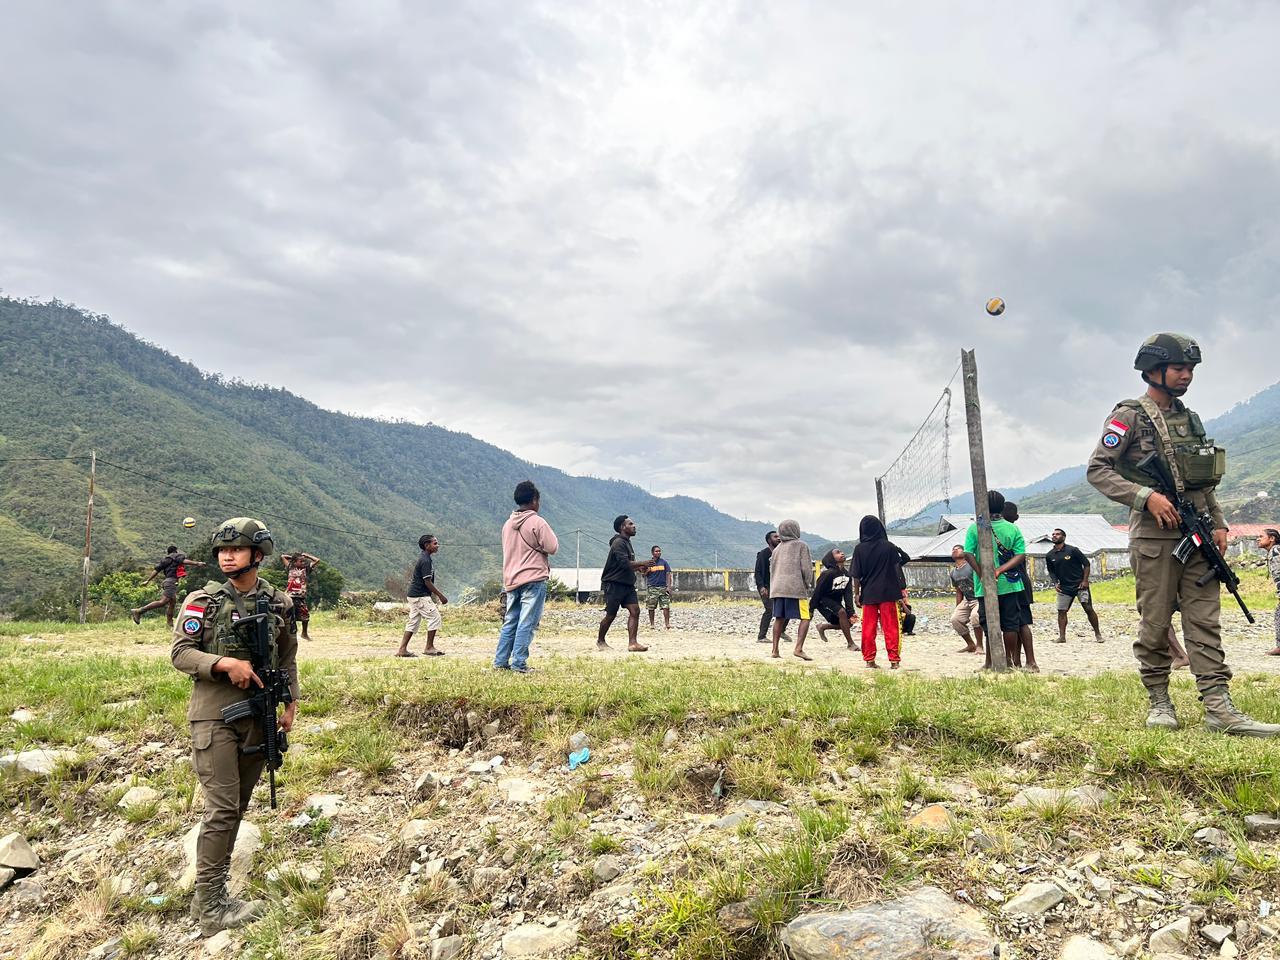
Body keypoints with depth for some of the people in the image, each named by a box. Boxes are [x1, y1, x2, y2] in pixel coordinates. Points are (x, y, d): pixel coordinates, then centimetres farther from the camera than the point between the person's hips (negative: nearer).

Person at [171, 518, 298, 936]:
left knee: (238, 806, 12)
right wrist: (226, 663, -21)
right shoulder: (202, 601, -4)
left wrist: (291, 703, 8)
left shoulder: (280, 604, 5)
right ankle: (210, 906, 2)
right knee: (222, 807, -7)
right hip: (214, 716, -4)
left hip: (258, 715, 4)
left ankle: (214, 890, 25)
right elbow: (180, 653, -6)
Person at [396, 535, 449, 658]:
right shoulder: (425, 560, -17)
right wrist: (440, 596, -15)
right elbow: (427, 582, -19)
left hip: (414, 594, 10)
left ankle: (402, 649, 10)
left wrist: (436, 594, 22)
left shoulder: (423, 558, 14)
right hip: (420, 596, -10)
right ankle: (429, 648, 1)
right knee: (434, 617, -4)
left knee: (414, 621, 11)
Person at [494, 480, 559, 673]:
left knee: (510, 622, 12)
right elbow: (552, 547, -10)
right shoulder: (537, 523, -11)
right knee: (527, 624, -4)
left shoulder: (508, 524, 11)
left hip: (511, 579, 7)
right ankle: (519, 663, -6)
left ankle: (500, 661, 13)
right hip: (533, 579, -7)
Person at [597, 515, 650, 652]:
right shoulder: (618, 542, -14)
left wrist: (639, 567, 9)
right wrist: (643, 563, -20)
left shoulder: (627, 543, 17)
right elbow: (624, 563, -25)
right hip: (614, 584, -9)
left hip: (627, 584, 9)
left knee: (635, 610, -6)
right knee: (611, 615, 0)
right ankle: (600, 641, 20)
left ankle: (632, 643, -9)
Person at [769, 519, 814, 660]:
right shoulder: (801, 545, 1)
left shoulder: (777, 548, 17)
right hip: (796, 588, -6)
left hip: (777, 589, 6)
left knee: (779, 618, 10)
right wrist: (809, 585, 6)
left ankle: (775, 650, 9)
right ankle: (798, 648, -15)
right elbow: (806, 568, -4)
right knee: (805, 618, -3)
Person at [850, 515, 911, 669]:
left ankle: (869, 659, 9)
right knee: (890, 627, 5)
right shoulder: (888, 546, -5)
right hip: (887, 593, -1)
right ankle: (894, 659, 4)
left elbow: (856, 575, -3)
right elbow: (905, 559, 2)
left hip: (868, 594, 1)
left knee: (868, 627, 8)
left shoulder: (859, 549, -4)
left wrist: (856, 593, 4)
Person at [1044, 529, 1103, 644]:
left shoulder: (1072, 550, -8)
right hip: (1064, 588, 3)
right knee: (1061, 611, -4)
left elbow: (1086, 564, -3)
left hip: (1080, 585, -3)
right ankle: (1062, 636, 0)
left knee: (1089, 609, -3)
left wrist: (1085, 581, -9)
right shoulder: (1049, 556, 4)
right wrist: (1055, 583, 0)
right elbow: (1051, 571, 17)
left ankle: (1098, 634, 10)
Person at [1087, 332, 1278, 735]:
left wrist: (1219, 524, 11)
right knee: (1155, 623, 1)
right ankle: (1159, 702, 12)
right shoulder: (1129, 416, -4)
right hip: (1154, 536, -6)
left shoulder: (1189, 418, 18)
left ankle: (1219, 708, 2)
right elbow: (1097, 470, -10)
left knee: (1205, 621, 2)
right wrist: (1146, 496, -19)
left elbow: (1205, 480, 22)